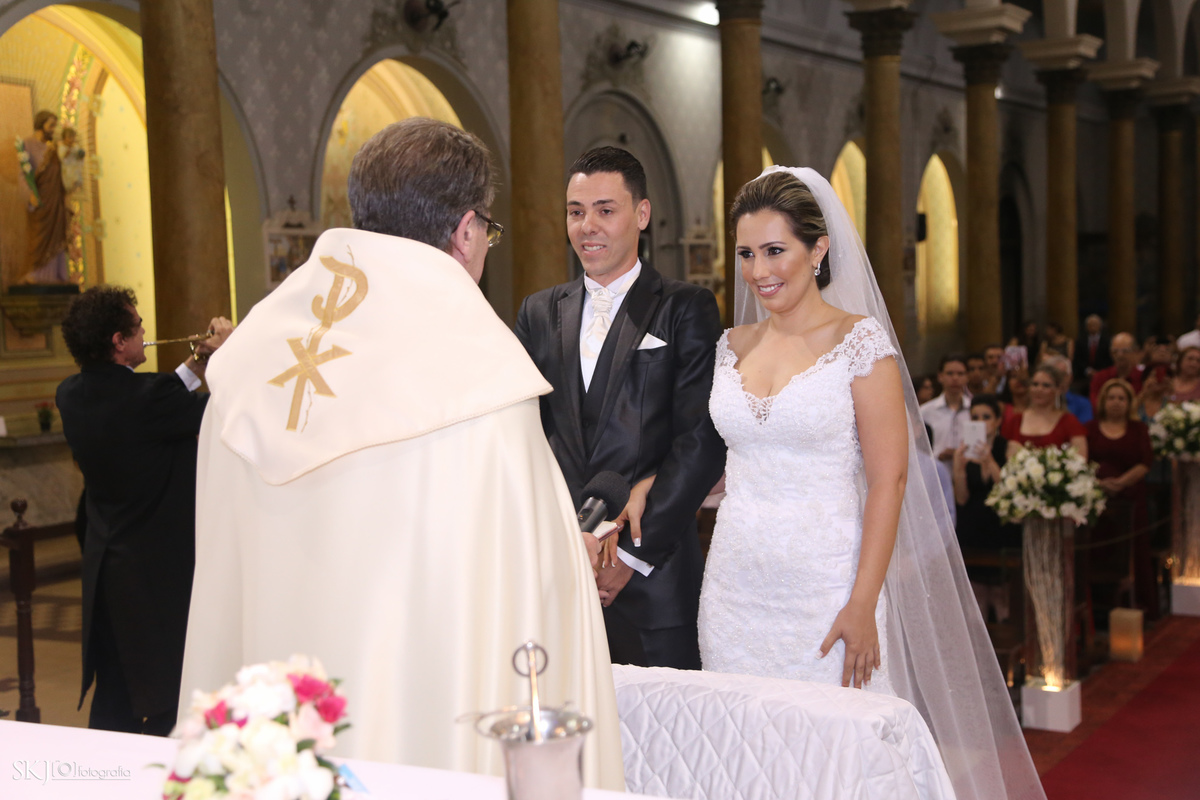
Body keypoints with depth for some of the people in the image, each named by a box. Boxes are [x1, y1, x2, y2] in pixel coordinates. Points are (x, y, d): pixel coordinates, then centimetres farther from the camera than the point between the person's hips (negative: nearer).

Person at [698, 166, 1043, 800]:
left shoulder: (861, 340, -6)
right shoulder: (733, 345, 9)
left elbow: (889, 479, -10)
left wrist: (862, 606, -15)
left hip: (824, 590, -4)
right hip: (735, 592, 5)